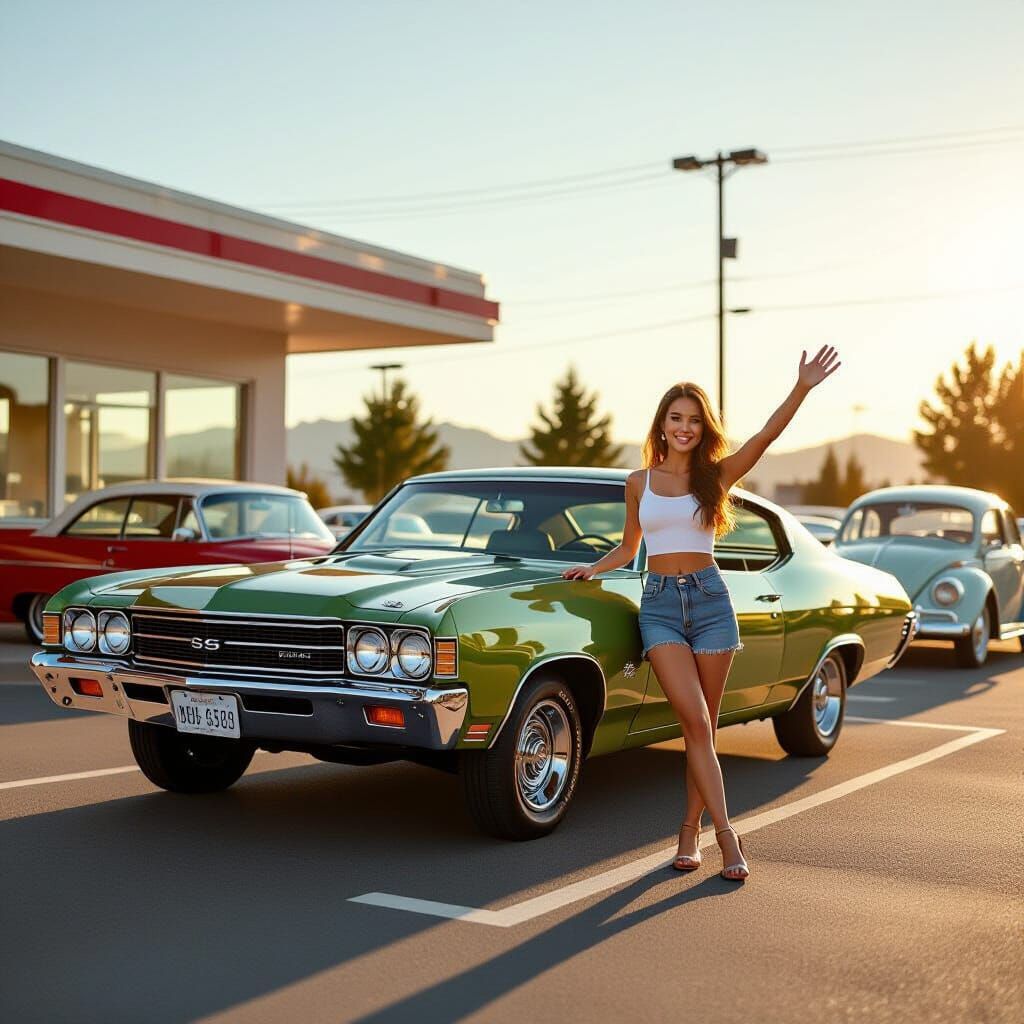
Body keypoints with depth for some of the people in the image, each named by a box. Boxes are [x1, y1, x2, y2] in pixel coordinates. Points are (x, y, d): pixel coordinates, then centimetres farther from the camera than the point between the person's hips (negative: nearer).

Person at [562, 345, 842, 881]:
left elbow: (767, 434, -13)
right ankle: (725, 833, -13)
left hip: (709, 598, 0)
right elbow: (628, 548, 21)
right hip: (659, 604, 0)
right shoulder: (639, 482, 9)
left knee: (703, 725, 4)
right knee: (695, 721, -13)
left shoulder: (717, 474, 4)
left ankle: (690, 828, 17)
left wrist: (802, 389, -25)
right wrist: (592, 568, 6)